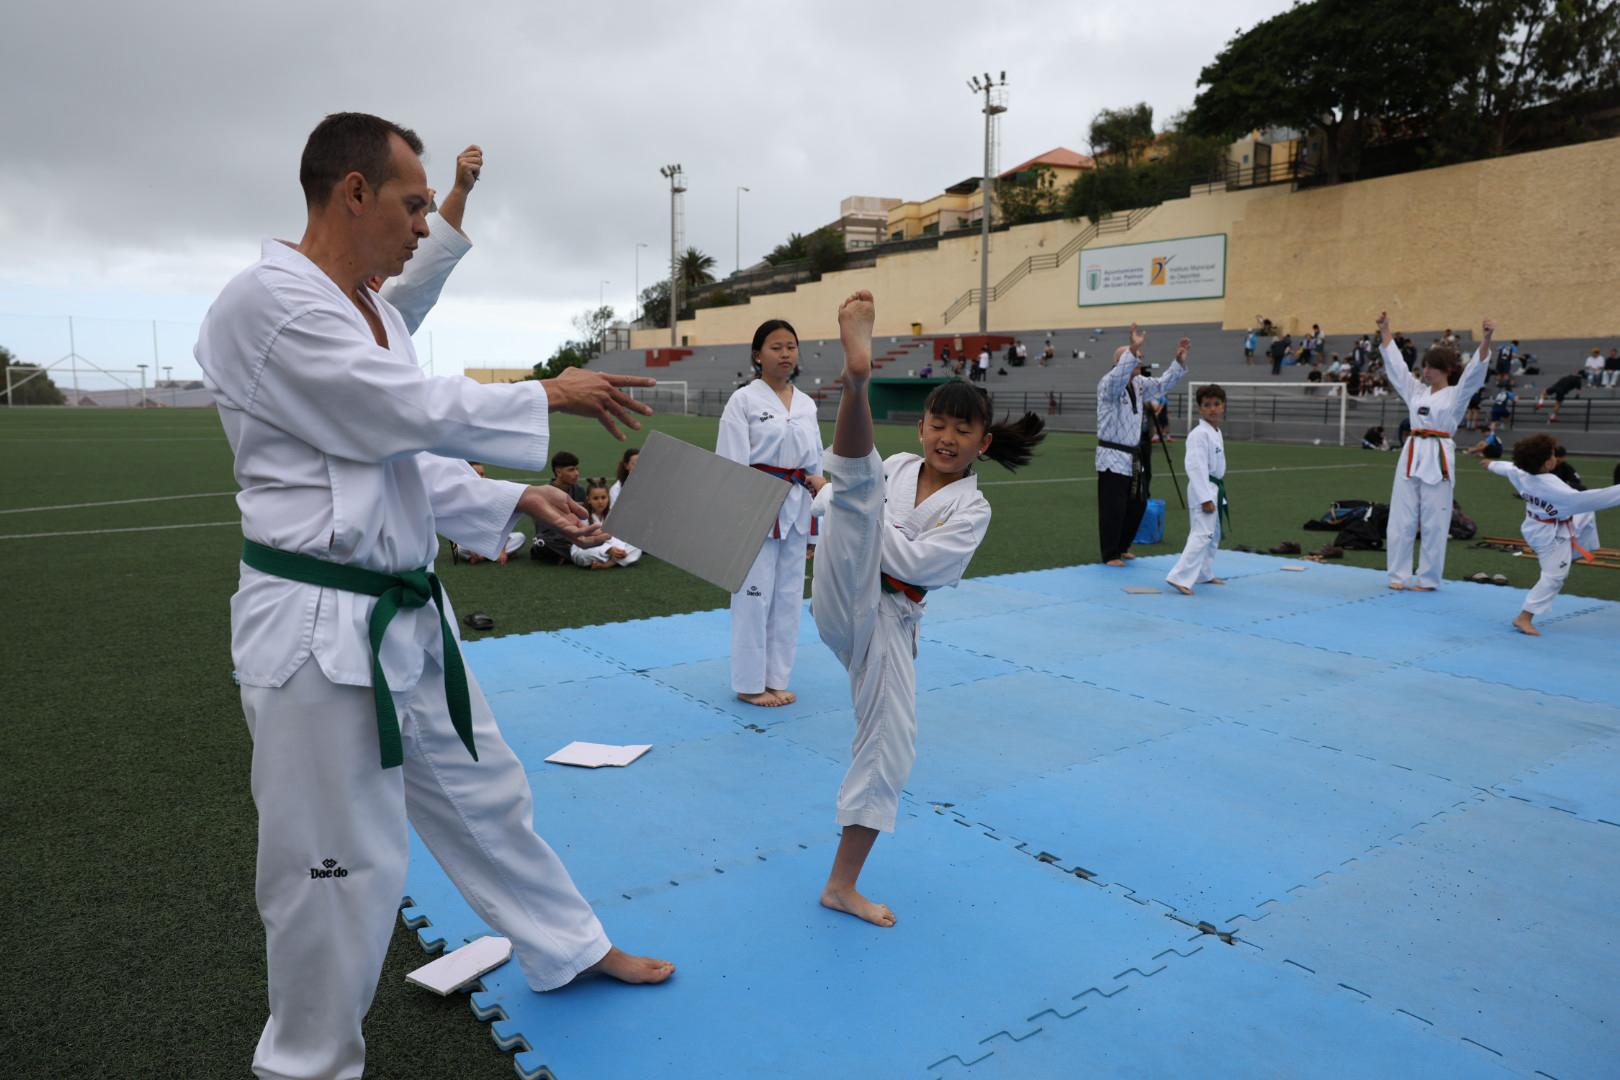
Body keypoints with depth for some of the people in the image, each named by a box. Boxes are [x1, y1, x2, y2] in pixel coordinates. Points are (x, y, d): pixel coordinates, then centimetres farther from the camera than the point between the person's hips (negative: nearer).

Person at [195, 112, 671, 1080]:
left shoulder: (374, 311, 12)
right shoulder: (267, 302, -17)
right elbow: (414, 411, -21)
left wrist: (514, 501, 6)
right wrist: (549, 398, -10)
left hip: (406, 612, 9)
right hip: (321, 628, -9)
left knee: (483, 793, 22)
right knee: (340, 870, 4)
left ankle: (570, 947, 42)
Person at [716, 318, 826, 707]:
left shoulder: (806, 404, 10)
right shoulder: (743, 400, -7)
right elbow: (731, 466, -10)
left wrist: (814, 520, 9)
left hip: (795, 510, 6)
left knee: (788, 596, 11)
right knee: (753, 596, 0)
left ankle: (776, 679, 24)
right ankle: (749, 683, 14)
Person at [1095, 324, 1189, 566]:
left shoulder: (1138, 383, 10)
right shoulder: (1108, 384, -15)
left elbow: (1163, 385, 19)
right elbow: (1119, 376, -37)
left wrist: (1179, 361, 6)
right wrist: (1133, 350, -49)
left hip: (1133, 457, 9)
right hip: (1113, 457, -9)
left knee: (1137, 505, 15)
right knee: (1113, 509, -2)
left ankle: (1121, 547, 30)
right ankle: (1110, 554, 10)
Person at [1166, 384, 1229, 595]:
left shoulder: (1217, 433, 12)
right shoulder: (1199, 434, -19)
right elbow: (1197, 467, -23)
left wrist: (1215, 494, 21)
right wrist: (1205, 498, -25)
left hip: (1214, 489, 10)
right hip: (1203, 490, -10)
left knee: (1213, 535, 19)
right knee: (1201, 534, -16)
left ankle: (1204, 574, 31)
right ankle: (1179, 577, -19)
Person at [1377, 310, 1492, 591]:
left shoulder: (1457, 395, 1)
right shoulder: (1416, 390, 13)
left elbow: (1476, 368, -13)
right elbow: (1395, 362, 15)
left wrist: (1487, 338, -27)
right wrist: (1384, 330, 13)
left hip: (1437, 458, -4)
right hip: (1411, 455, 4)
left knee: (1434, 523, 1)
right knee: (1401, 519, 4)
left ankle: (1428, 578, 10)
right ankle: (1399, 574, 12)